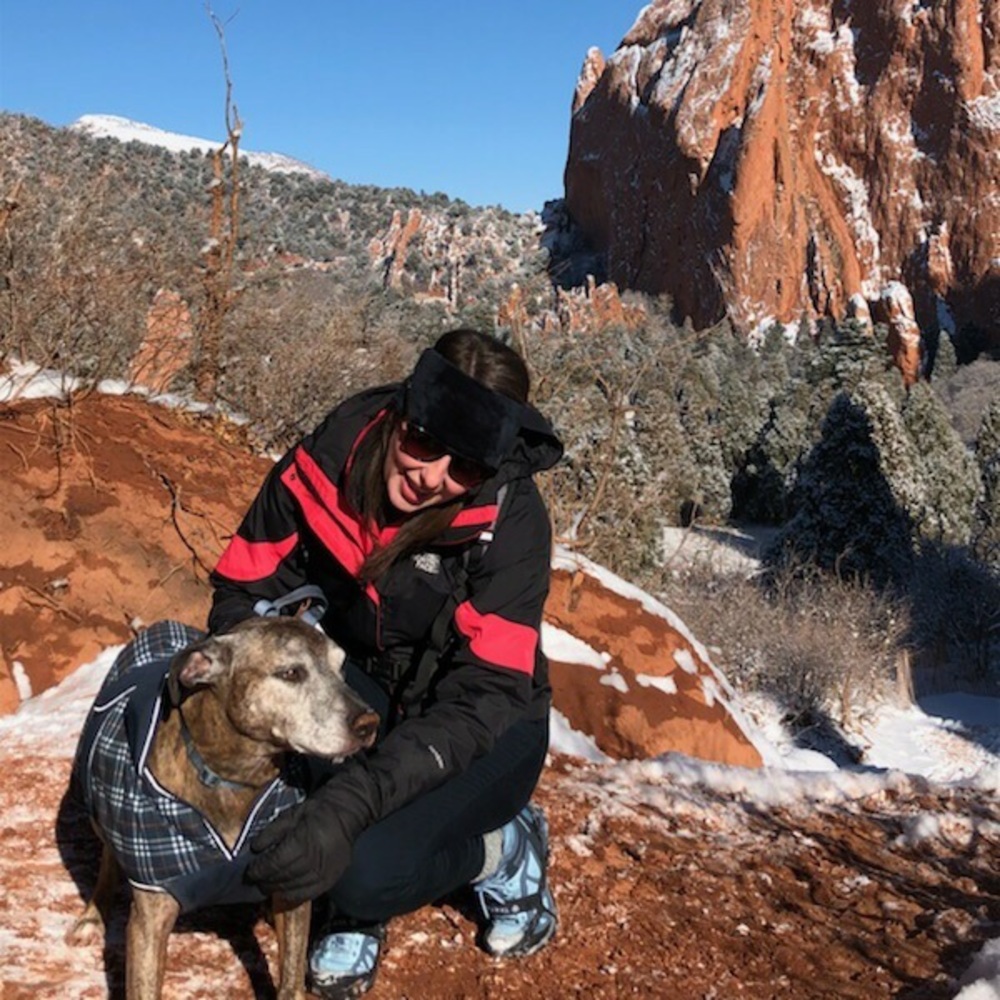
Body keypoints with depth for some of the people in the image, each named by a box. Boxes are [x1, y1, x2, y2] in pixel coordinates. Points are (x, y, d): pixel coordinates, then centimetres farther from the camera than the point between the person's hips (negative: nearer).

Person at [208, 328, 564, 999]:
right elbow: (246, 585, -7)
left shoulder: (511, 520, -26)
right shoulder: (334, 452, -18)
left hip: (484, 725, -3)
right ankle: (348, 906, -4)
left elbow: (482, 699, -32)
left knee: (365, 876, -30)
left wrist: (352, 802, -45)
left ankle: (505, 849, 3)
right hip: (360, 688, 4)